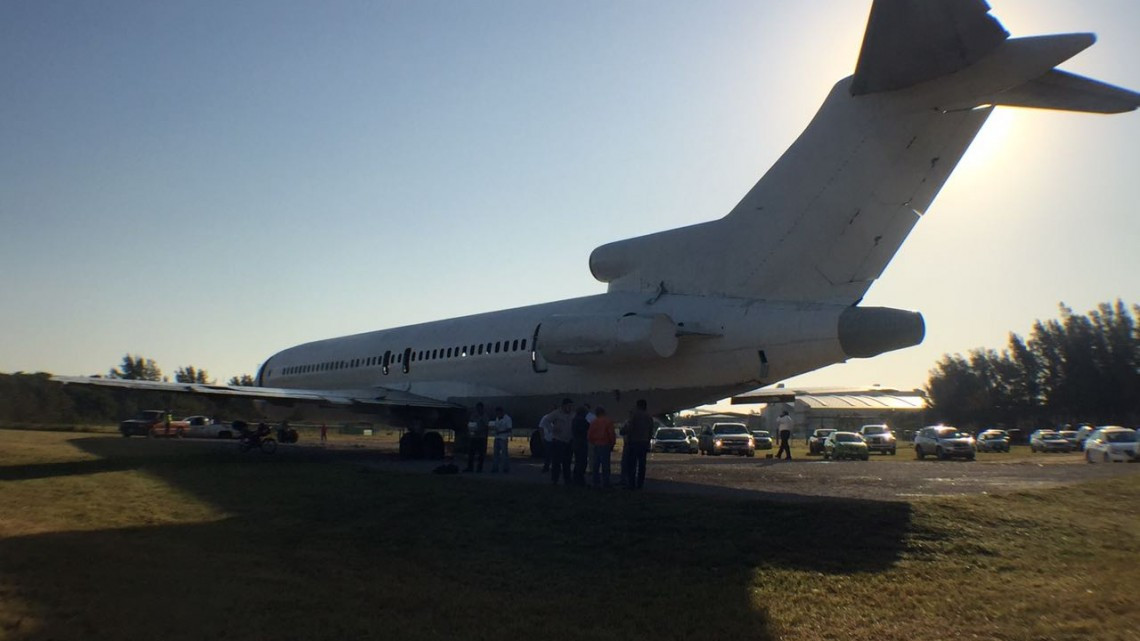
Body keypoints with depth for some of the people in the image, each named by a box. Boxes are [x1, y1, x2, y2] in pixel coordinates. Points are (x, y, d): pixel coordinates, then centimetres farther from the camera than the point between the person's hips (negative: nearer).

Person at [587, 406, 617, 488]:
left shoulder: (593, 422, 8)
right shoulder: (608, 421, -6)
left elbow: (589, 435, 6)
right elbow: (611, 434, -12)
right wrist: (613, 443, 1)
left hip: (596, 445, 5)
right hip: (605, 445, -5)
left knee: (596, 465, 12)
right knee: (605, 465, -3)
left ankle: (596, 483, 15)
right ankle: (605, 484, -4)